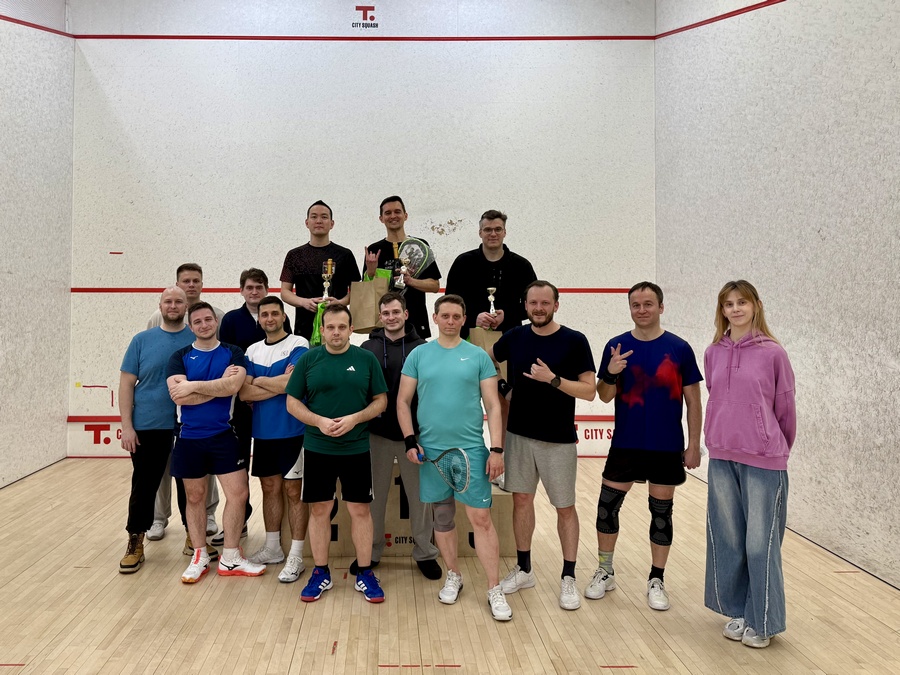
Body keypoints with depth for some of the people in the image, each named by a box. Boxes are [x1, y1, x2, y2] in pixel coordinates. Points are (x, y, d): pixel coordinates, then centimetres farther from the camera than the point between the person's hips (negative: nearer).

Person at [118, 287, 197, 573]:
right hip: (147, 428, 0)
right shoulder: (142, 340, 2)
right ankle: (135, 543, 20)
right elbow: (127, 383, 1)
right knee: (144, 485, 6)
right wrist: (127, 426, -6)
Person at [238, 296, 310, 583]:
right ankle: (272, 548, 29)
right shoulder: (252, 350, 9)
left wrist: (260, 380, -5)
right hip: (262, 432, 6)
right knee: (270, 488, 15)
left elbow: (291, 384, -20)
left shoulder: (298, 345, -7)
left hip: (292, 431, -5)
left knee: (293, 490, 1)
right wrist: (278, 383, -13)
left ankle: (296, 557, 9)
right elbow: (244, 392, 0)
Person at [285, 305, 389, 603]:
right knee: (319, 510, 9)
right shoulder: (308, 359, 1)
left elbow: (381, 401, 1)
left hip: (357, 449, 0)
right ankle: (321, 573, 24)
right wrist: (319, 421, -14)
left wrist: (355, 418, -15)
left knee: (360, 510, 5)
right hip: (317, 449, 1)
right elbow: (293, 403, 2)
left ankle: (365, 573, 19)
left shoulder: (366, 359, 0)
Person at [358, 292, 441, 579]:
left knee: (419, 495, 8)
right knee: (374, 495, 11)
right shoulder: (368, 347, 2)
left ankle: (425, 553, 22)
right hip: (377, 433, 1)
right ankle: (371, 552, 26)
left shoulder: (422, 348, -1)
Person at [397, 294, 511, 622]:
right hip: (430, 449, 2)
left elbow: (493, 405, 1)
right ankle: (453, 576, 31)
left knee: (481, 518, -3)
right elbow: (403, 401, 7)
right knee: (442, 516, 12)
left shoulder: (478, 356, 2)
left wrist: (497, 449, -7)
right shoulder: (419, 355, 5)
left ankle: (495, 590, 9)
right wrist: (410, 441, -3)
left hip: (471, 449, -2)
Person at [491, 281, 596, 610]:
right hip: (519, 435, 4)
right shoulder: (514, 337, 2)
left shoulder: (574, 341, -9)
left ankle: (568, 578, 19)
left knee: (565, 507, 6)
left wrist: (553, 379, -23)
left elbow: (589, 390, -11)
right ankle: (523, 569, 27)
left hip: (558, 440, -3)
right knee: (522, 499, 11)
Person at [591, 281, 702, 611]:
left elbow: (693, 402, 0)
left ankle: (657, 580, 25)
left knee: (661, 512, 9)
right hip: (625, 444, 1)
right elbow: (605, 397, 2)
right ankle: (605, 572, 25)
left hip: (667, 447, -1)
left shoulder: (679, 349, -4)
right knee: (607, 506, 5)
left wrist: (694, 445, -3)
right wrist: (611, 374, -19)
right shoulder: (616, 346, 0)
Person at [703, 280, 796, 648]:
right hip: (721, 456, 4)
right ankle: (738, 612, 28)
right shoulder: (713, 353, 5)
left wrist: (779, 450, 9)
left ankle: (762, 622, 20)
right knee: (728, 540, 12)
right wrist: (720, 439, 16)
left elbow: (785, 408, 1)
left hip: (763, 459, -4)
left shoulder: (773, 352, -7)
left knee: (760, 543, 3)